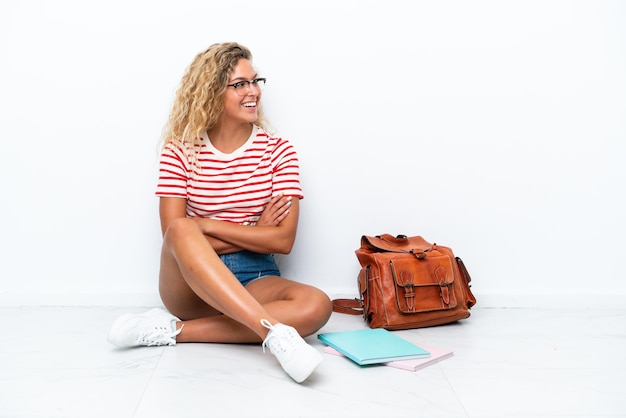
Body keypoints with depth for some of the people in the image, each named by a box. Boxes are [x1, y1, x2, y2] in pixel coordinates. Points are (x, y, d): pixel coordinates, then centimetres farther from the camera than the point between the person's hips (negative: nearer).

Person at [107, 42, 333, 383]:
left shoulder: (278, 151, 0)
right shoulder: (180, 150, 0)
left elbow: (283, 240, -8)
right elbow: (174, 233, -9)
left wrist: (208, 225, -15)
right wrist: (255, 234, -12)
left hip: (254, 282, 1)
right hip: (190, 284, -1)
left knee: (317, 306, -29)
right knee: (182, 230, -33)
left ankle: (175, 330, -23)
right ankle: (275, 333, -39)